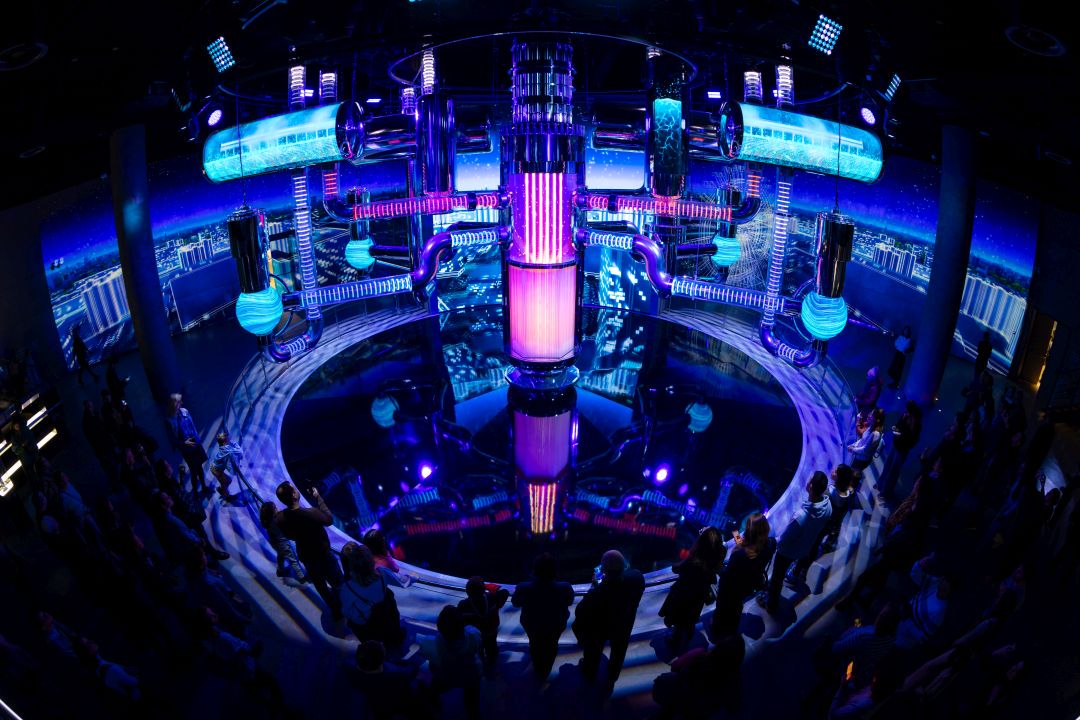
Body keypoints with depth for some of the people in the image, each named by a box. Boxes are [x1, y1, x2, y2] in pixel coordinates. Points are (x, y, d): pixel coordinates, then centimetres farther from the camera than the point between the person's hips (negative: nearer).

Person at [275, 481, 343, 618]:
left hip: (305, 557, 5)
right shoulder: (310, 513, -38)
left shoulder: (280, 518, -21)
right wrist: (318, 498, -15)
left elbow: (290, 535, -2)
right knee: (338, 584, 22)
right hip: (323, 555, -5)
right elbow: (329, 519, -18)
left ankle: (336, 611, 45)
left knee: (321, 586, 26)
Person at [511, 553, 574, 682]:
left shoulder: (523, 588, -39)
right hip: (555, 626, 0)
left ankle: (538, 672, 61)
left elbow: (515, 603, -16)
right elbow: (569, 602, -15)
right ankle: (545, 673, 60)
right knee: (551, 647, 33)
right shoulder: (564, 588, -39)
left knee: (535, 646, 33)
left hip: (532, 625, 0)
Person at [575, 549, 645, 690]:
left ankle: (590, 673, 63)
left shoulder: (598, 593, -47)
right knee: (617, 653, 34)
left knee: (593, 650, 32)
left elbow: (581, 612, -30)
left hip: (600, 628, -3)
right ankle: (611, 680, 61)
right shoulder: (637, 577, -35)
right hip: (624, 625, 3)